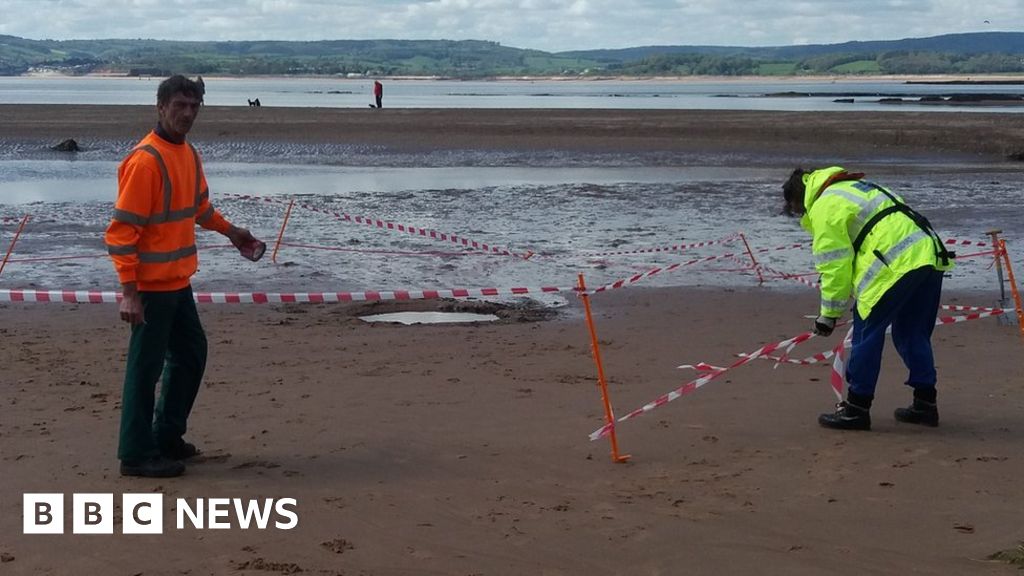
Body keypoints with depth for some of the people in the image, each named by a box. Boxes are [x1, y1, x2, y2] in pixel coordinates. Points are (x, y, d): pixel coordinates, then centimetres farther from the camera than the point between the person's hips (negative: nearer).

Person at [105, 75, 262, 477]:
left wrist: (229, 231, 24)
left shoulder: (189, 154, 9)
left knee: (191, 354, 19)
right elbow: (122, 230, -21)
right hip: (151, 285, -9)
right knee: (146, 367, -1)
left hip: (178, 281, 9)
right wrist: (129, 291, -24)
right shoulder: (145, 160, -19)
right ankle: (136, 455, 8)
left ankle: (167, 436, 32)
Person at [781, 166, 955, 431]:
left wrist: (829, 315, 4)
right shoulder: (853, 187, 30)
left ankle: (856, 408, 4)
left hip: (898, 264, -9)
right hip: (930, 254, 9)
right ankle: (925, 404, 23)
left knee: (867, 333, 0)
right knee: (914, 333, 19)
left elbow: (834, 267, -4)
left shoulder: (824, 209, 1)